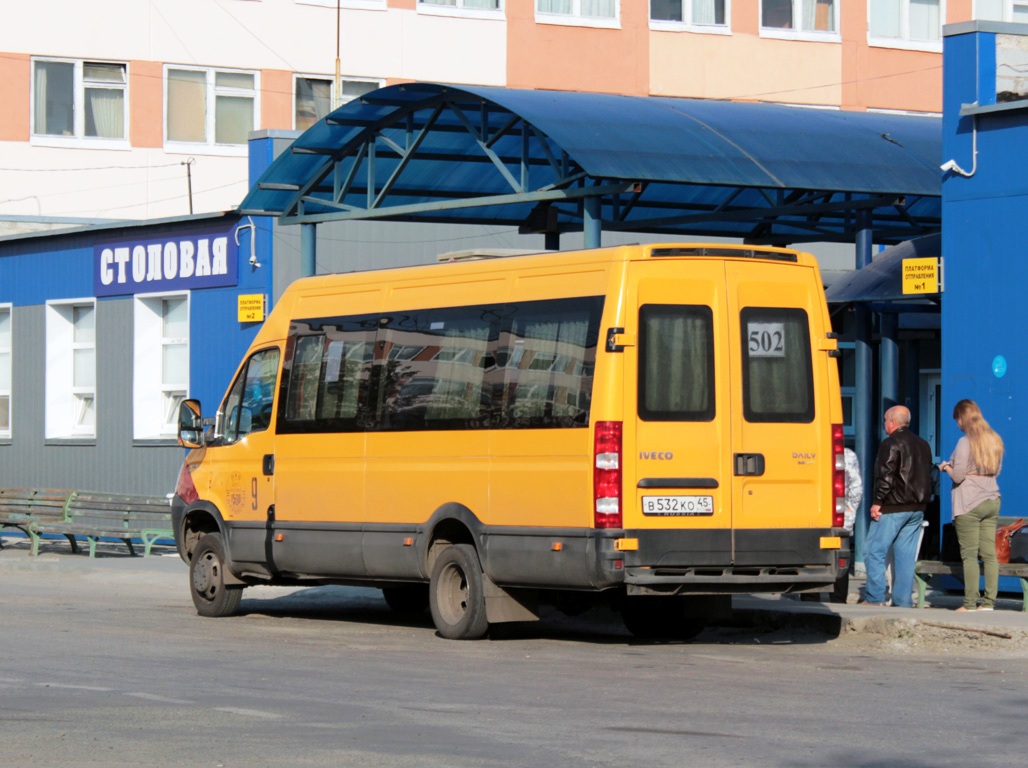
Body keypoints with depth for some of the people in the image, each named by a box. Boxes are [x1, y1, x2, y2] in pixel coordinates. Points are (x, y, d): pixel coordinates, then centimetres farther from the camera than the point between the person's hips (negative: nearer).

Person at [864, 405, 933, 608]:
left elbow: (886, 477, -17)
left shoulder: (891, 444, -10)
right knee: (906, 555, 7)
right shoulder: (923, 445, 16)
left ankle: (875, 598, -7)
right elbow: (927, 476, 20)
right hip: (917, 509, 8)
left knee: (874, 552, -3)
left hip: (892, 508, -8)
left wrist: (877, 502, -13)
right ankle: (903, 601, 5)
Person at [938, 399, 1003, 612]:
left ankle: (970, 604, -4)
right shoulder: (995, 440, 10)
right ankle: (989, 601, 4)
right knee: (989, 553, 5)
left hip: (970, 503, -7)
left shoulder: (965, 442, -12)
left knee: (969, 554, -4)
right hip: (992, 501, 7)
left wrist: (946, 467, 6)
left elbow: (958, 476, -13)